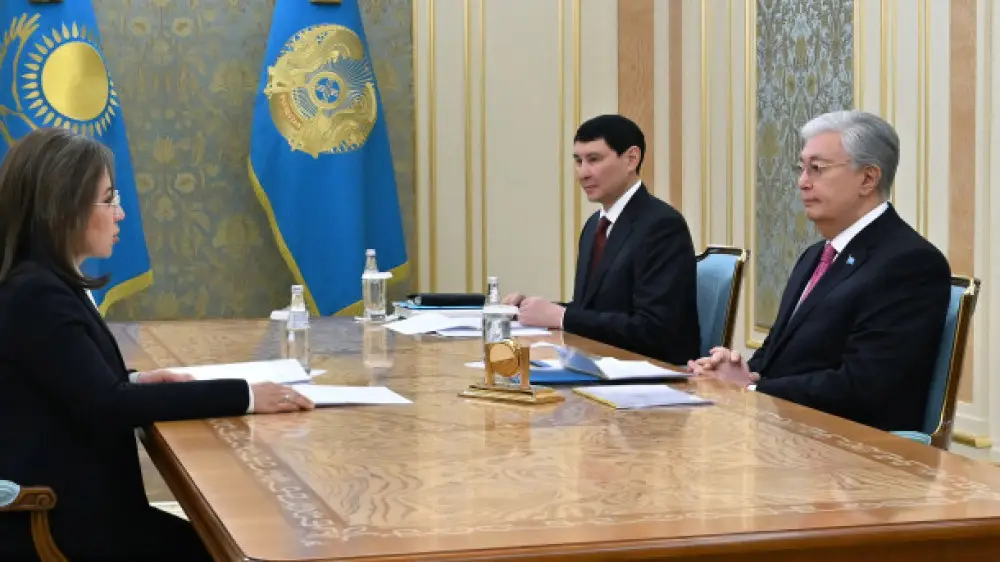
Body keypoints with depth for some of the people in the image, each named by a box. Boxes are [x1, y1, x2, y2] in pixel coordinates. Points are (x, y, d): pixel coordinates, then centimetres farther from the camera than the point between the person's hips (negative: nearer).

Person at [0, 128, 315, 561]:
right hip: (59, 526, -9)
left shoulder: (45, 285, 10)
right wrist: (244, 397, -24)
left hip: (75, 503, 9)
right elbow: (106, 407, -25)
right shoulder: (35, 294, -20)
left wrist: (134, 381, 0)